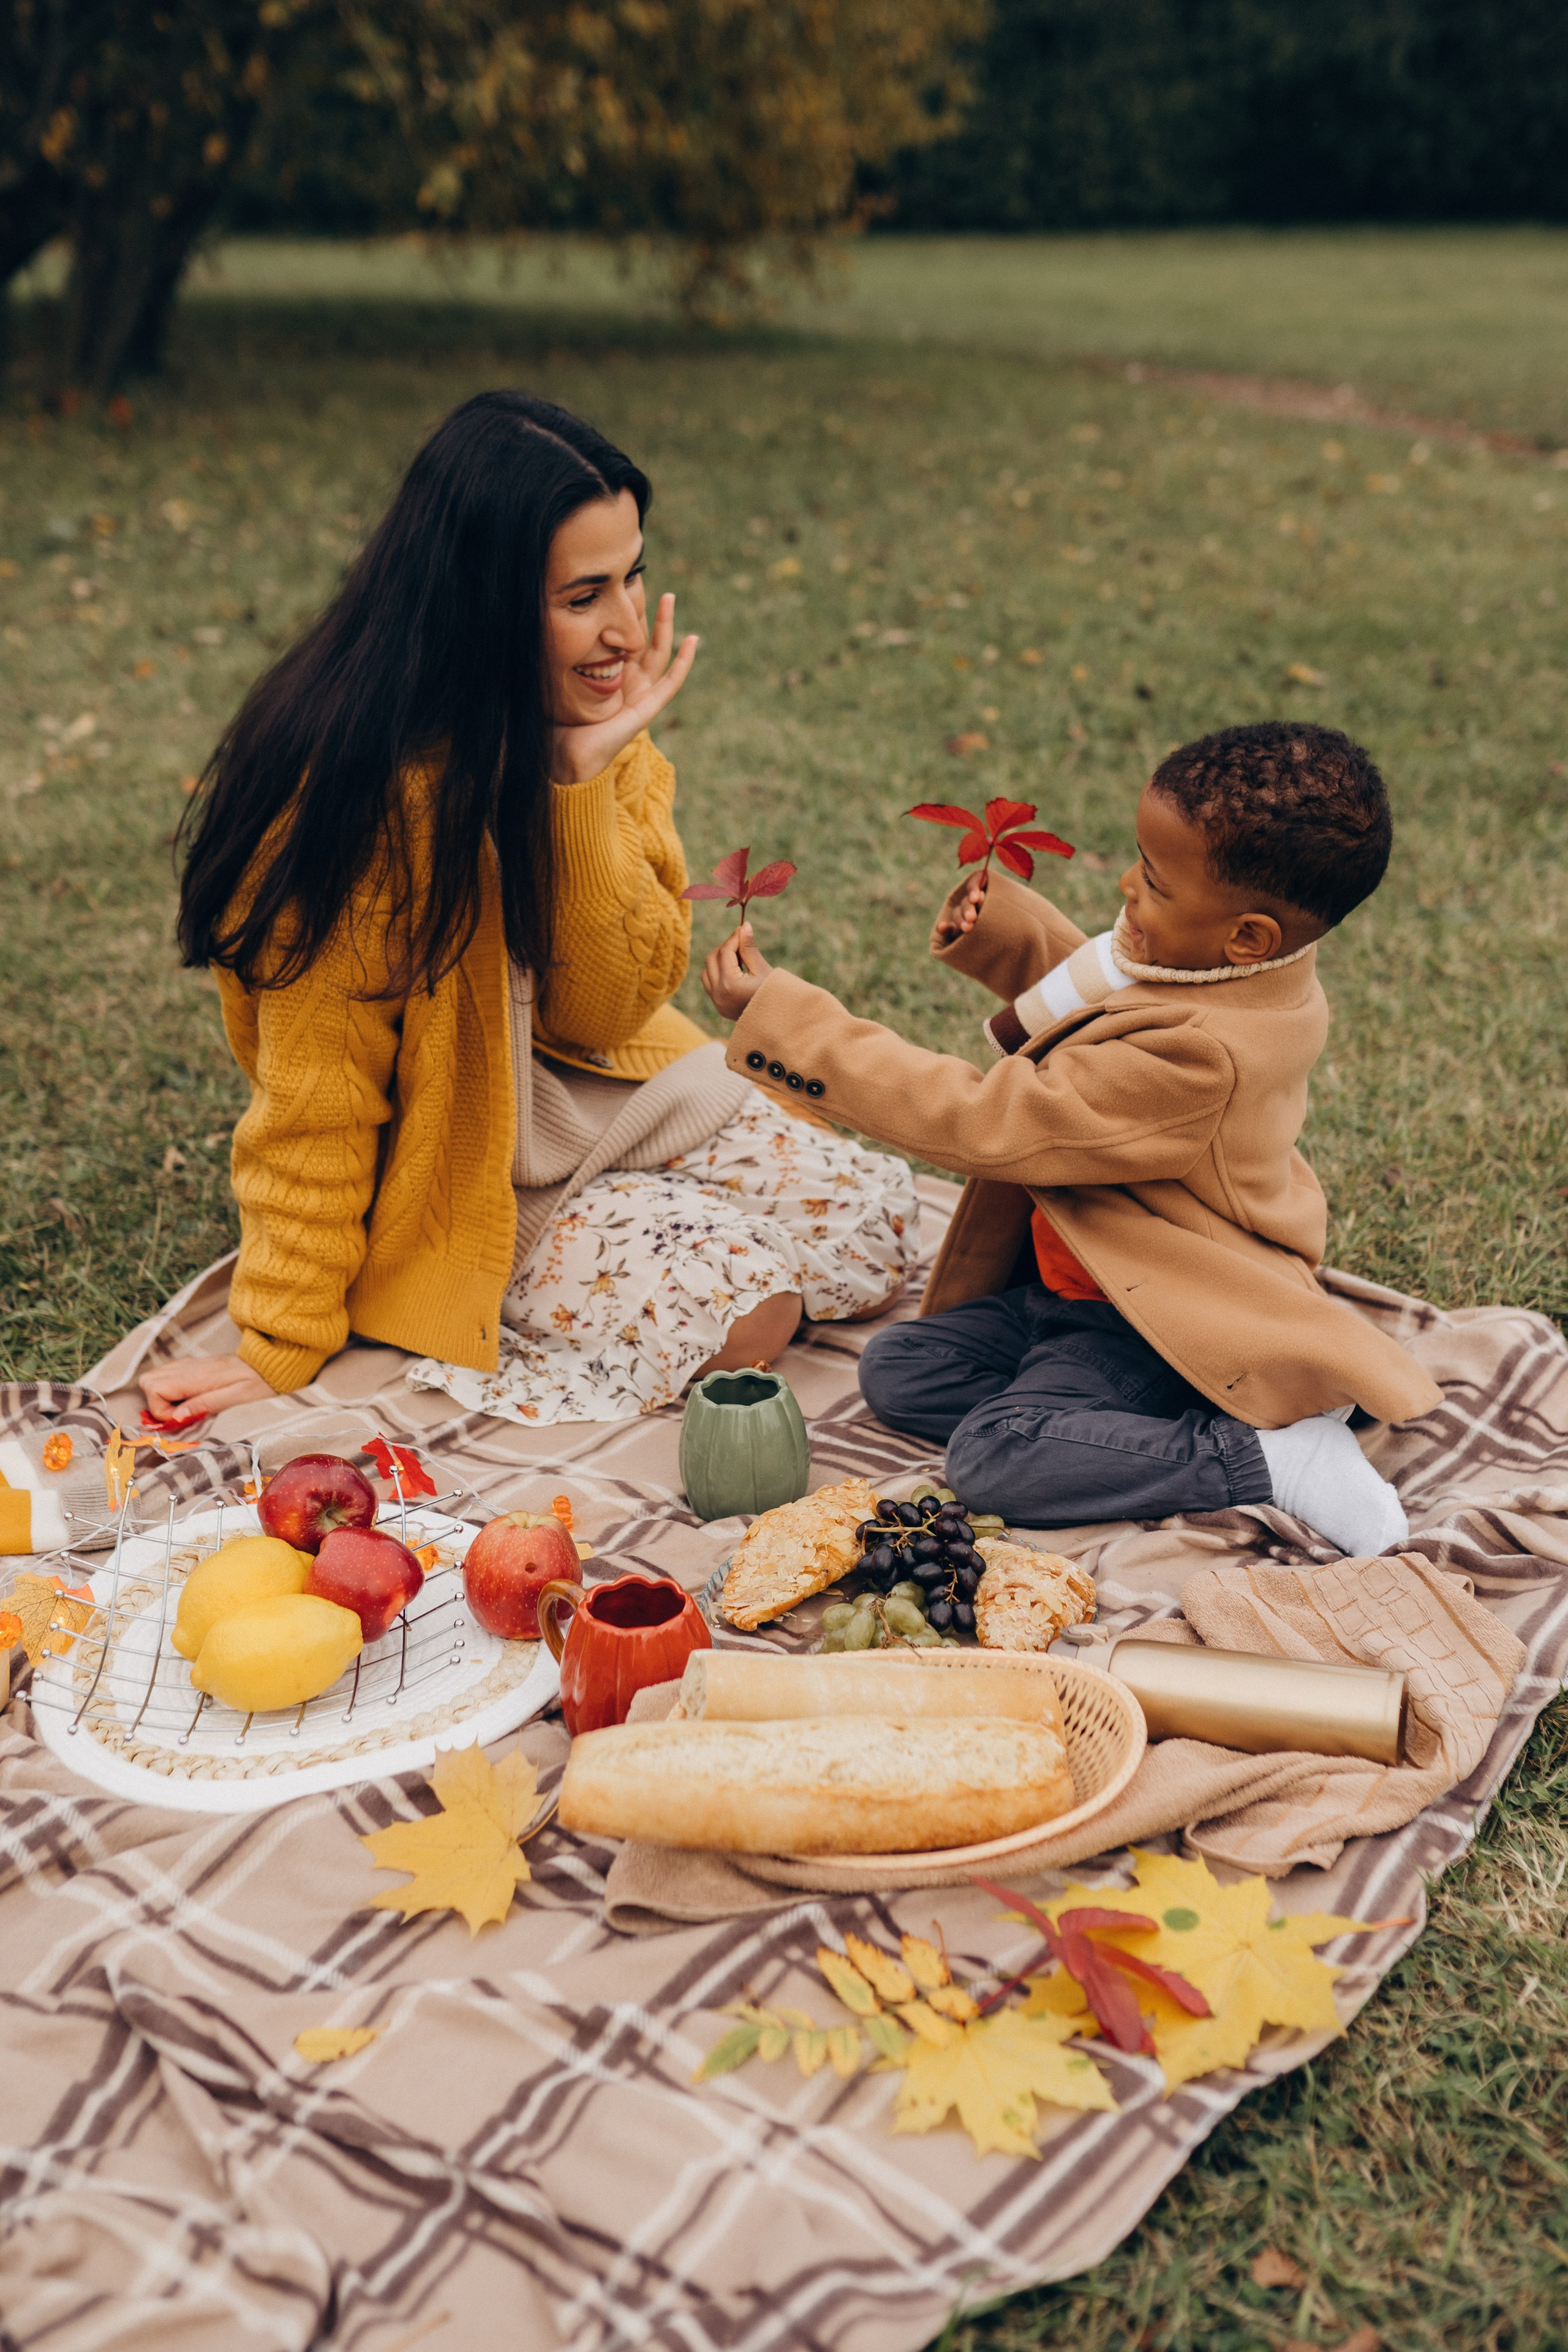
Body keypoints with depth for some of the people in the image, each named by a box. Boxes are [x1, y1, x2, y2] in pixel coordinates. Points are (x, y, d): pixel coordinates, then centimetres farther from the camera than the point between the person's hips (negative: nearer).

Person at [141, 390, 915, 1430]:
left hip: (600, 1093, 7)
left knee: (874, 1210, -2)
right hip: (445, 1166, -7)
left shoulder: (587, 731, -7)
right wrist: (282, 1350, -15)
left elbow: (610, 1005, -12)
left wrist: (586, 779, -23)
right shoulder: (361, 781, -26)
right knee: (739, 1310, -22)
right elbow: (319, 1095, -19)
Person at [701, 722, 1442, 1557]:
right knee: (897, 1368, 6)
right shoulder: (1242, 969, -6)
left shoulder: (1195, 1052, -35)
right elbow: (1097, 990, 19)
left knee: (992, 1455, -24)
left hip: (1152, 1323, -10)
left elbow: (982, 1120, -31)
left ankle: (1266, 1453, -13)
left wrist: (783, 1019, -28)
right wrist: (1006, 933, 1)